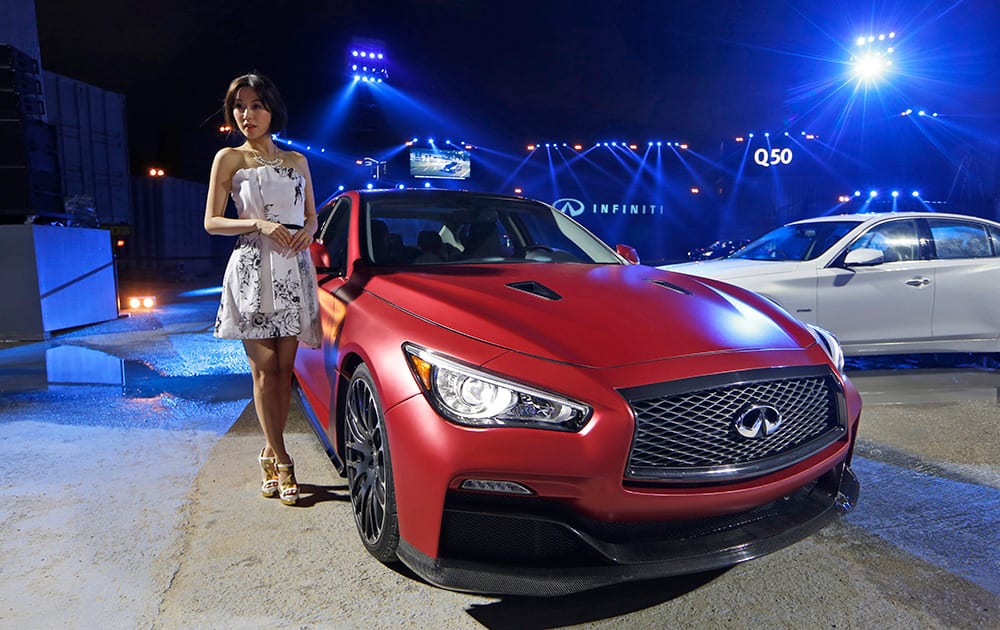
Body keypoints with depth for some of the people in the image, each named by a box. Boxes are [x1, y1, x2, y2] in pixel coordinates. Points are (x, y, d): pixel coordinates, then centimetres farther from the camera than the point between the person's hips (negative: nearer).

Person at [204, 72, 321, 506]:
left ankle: (270, 455, 15)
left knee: (284, 367, 3)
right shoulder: (229, 158, 7)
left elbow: (311, 215, 20)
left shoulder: (297, 161, 16)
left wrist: (307, 231, -3)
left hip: (294, 270, 3)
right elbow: (211, 222, 3)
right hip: (251, 269, -3)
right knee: (264, 368, -5)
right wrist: (258, 225, -13)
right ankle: (282, 464, 2)